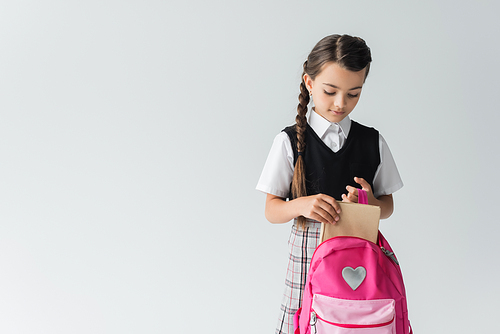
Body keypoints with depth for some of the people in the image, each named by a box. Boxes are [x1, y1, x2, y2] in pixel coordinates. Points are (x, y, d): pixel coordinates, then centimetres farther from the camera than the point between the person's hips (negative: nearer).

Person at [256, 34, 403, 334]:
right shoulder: (291, 141, -2)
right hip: (309, 254, -1)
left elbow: (388, 206, 11)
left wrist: (371, 203, -11)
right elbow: (272, 210, -1)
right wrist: (302, 204, -21)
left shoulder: (373, 141, 5)